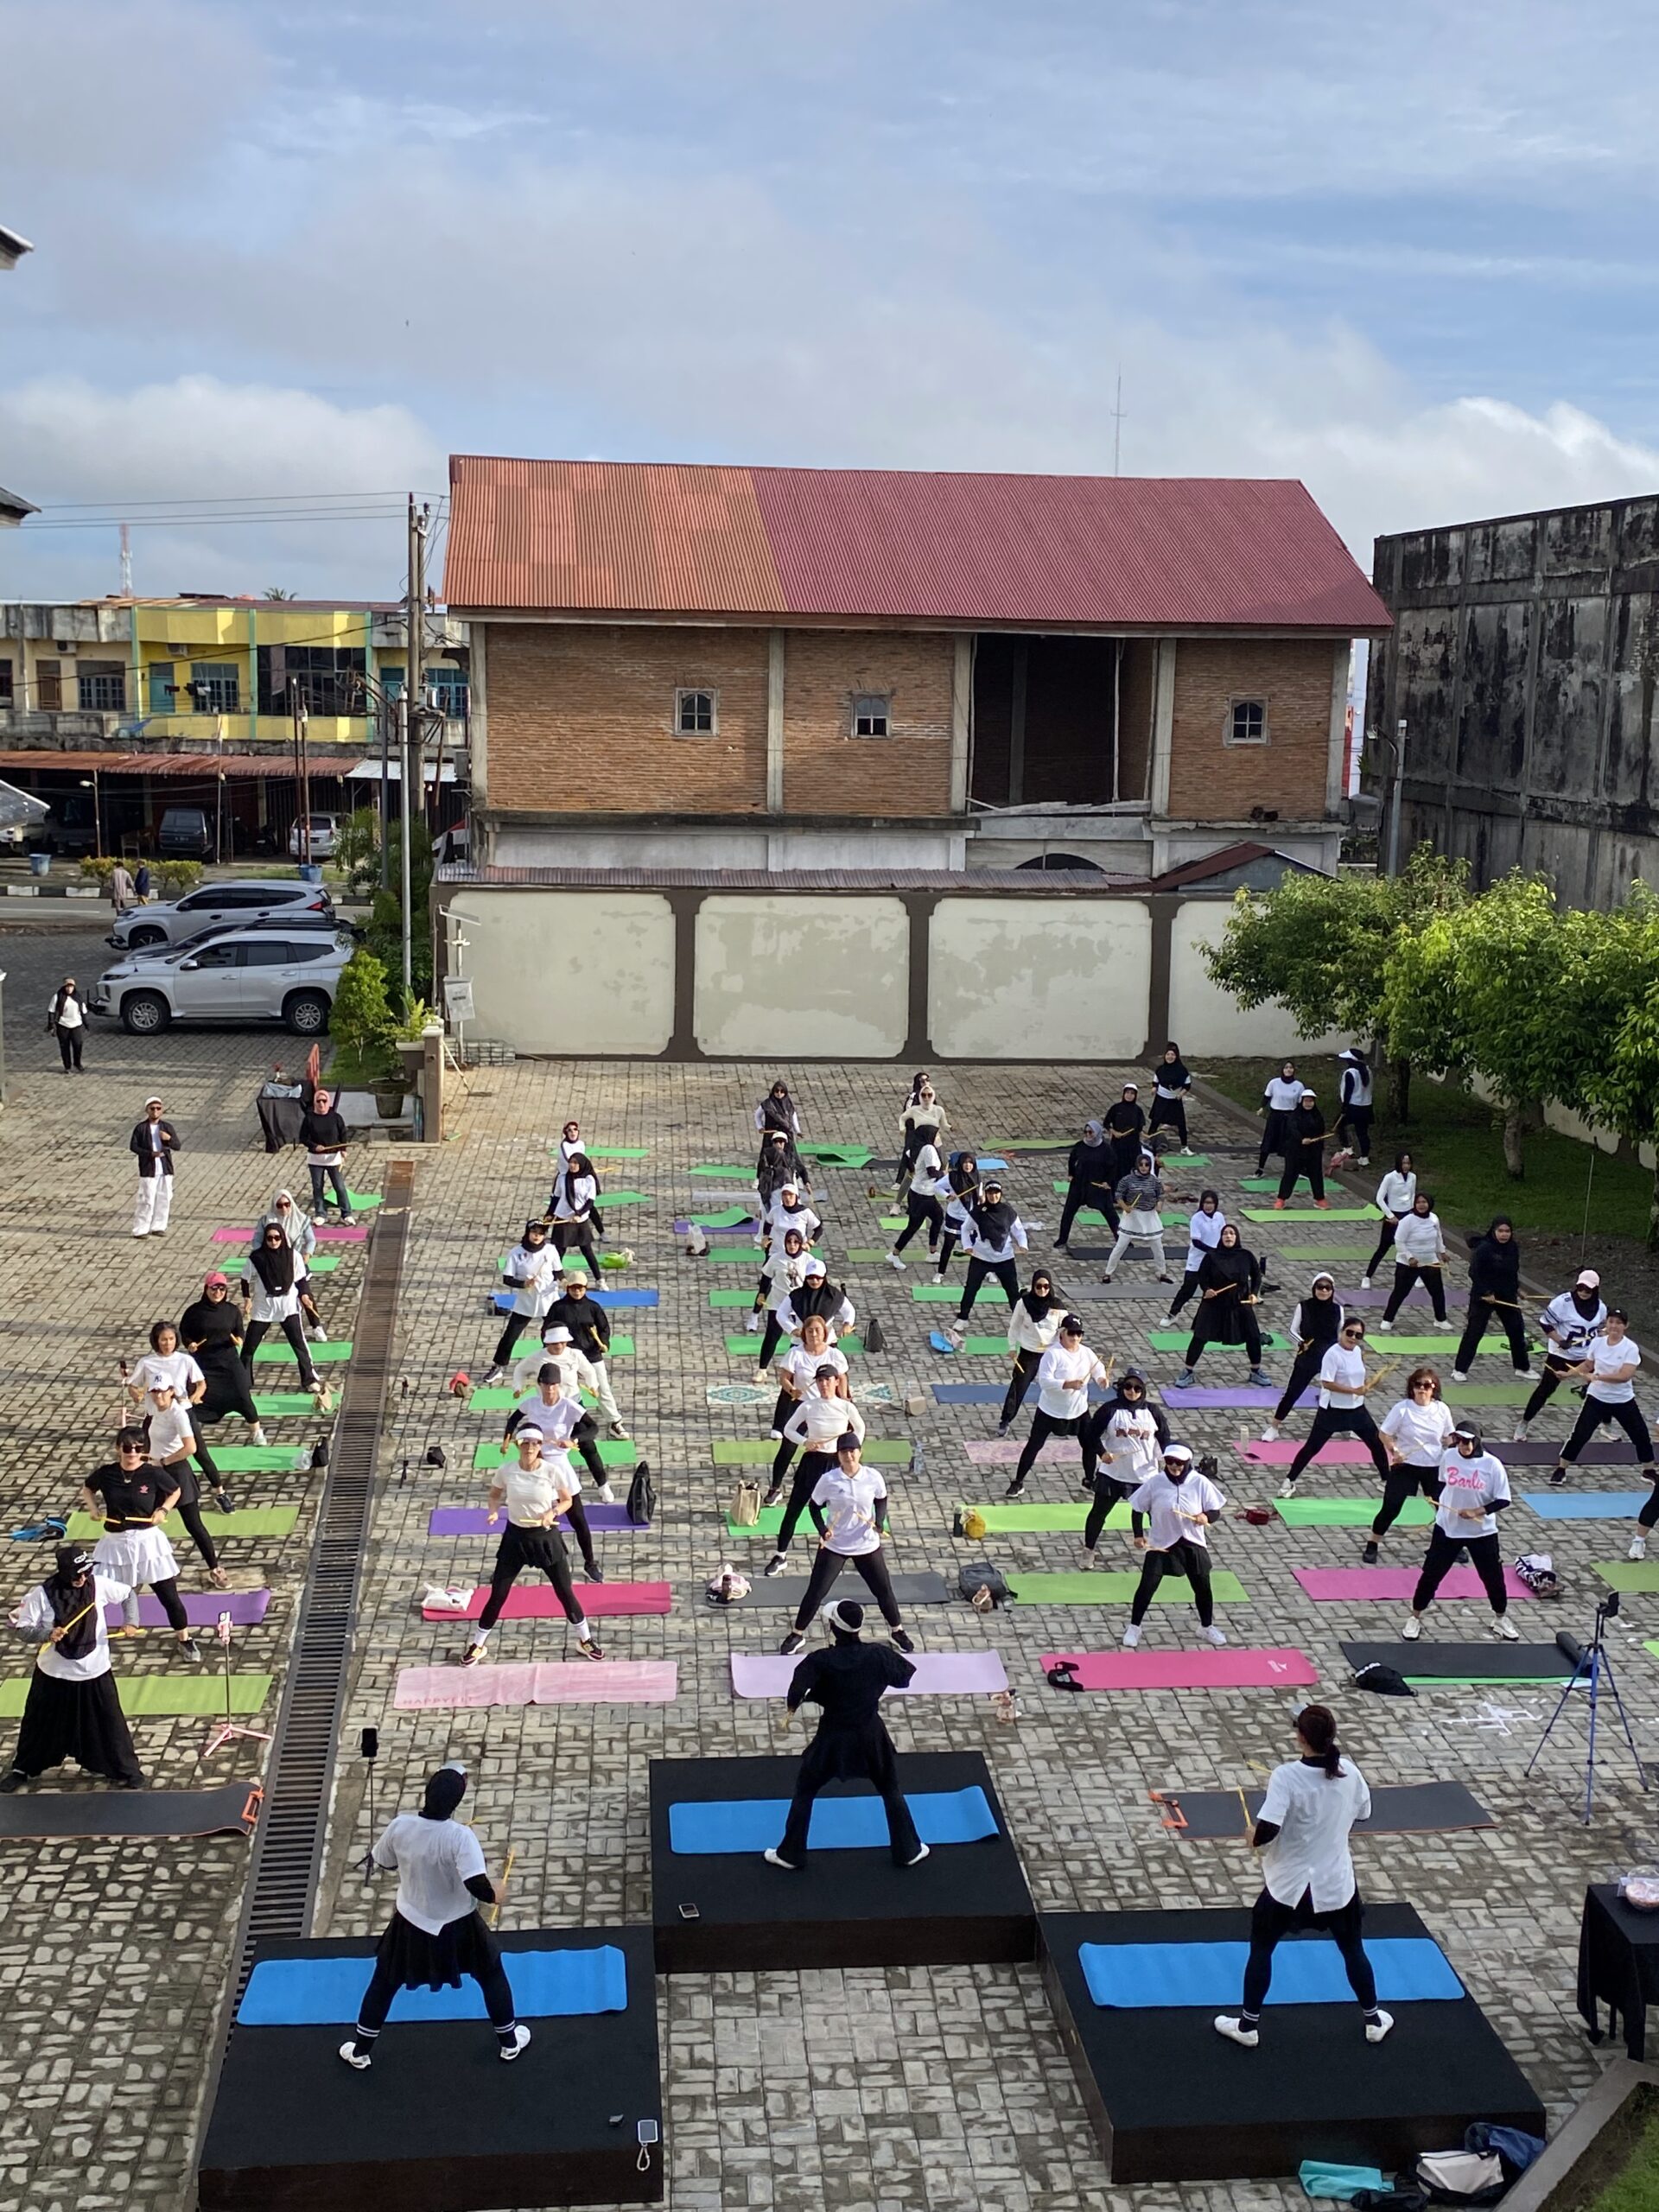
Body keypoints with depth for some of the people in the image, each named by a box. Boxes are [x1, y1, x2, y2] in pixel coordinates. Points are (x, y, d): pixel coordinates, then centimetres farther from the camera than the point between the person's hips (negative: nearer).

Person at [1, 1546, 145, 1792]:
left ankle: (126, 1769, 23)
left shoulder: (99, 1585, -11)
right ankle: (23, 1769, 36)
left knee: (108, 1720, 9)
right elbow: (21, 1627, -15)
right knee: (41, 1722, 15)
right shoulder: (42, 1594, -17)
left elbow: (127, 1594, 5)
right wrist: (47, 1634, -31)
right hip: (53, 1673, -1)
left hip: (95, 1671, 1)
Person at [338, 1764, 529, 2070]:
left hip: (410, 1924, 2)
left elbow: (384, 1863, 0)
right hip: (457, 1927, -2)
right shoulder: (460, 1836, -30)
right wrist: (494, 1894, -15)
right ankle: (508, 2042, 36)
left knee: (383, 1984, 24)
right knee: (492, 1974, 23)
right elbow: (478, 1886, -36)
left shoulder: (400, 1826, -20)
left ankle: (361, 2051, 34)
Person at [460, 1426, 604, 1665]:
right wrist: (494, 1510, -14)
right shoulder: (506, 1471, -12)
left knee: (565, 1592, 7)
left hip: (546, 1537, -1)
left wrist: (552, 1513, -19)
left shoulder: (552, 1470, -15)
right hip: (515, 1536, 1)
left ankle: (585, 1640, 28)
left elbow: (567, 1500, 0)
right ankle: (477, 1645, 23)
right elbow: (494, 1495, 7)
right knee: (497, 1595, 5)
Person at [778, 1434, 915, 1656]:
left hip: (867, 1546, 1)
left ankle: (898, 1631, 34)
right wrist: (822, 1529, -18)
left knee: (883, 1590, 11)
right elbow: (814, 1506, -3)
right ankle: (797, 1635, 18)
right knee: (816, 1592, 0)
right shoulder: (828, 1480, -16)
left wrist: (880, 1522, -11)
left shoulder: (873, 1477, -11)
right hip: (834, 1547, -1)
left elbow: (881, 1500, 7)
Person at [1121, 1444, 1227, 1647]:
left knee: (1203, 1587, 11)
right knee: (1147, 1586, -4)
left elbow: (1216, 1511, -4)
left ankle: (1207, 1627, 33)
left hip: (1193, 1544, 1)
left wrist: (1206, 1517, -26)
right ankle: (1134, 1627, 13)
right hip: (1160, 1544, -1)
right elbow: (1137, 1508, 1)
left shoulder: (1200, 1482, -10)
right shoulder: (1155, 1483, -9)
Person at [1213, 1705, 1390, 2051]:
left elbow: (1265, 1832, -30)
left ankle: (1248, 2025, 25)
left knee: (1261, 1948, 17)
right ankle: (1373, 2020, 38)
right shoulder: (1349, 1772, -10)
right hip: (1336, 1883, 3)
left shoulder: (1287, 1777, -24)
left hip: (1289, 1884, -3)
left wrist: (1253, 1838, -9)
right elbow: (1363, 1814, 9)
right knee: (1353, 1949, 24)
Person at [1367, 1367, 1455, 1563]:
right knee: (1390, 1508, -4)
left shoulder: (1442, 1409, -3)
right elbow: (1384, 1433, -6)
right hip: (1405, 1465, -3)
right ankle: (1372, 1546, 12)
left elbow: (1448, 1437, 10)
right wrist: (1394, 1451, -21)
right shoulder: (1402, 1409, -13)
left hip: (1434, 1467, 3)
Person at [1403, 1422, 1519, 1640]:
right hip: (1447, 1529, 2)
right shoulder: (1449, 1457, -8)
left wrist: (1477, 1512, -24)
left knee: (1494, 1577, 11)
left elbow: (1503, 1500, -13)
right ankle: (1415, 1617, 21)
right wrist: (1440, 1513, 11)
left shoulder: (1492, 1464, -17)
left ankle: (1501, 1619, 34)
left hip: (1482, 1532, -1)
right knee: (1431, 1574, 5)